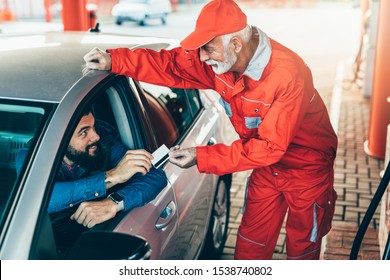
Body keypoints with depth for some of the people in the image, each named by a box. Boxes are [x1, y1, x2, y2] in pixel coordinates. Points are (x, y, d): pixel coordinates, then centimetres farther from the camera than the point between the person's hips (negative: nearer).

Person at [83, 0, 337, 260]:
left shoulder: (288, 76, -35)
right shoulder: (221, 59, -17)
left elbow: (270, 146, -34)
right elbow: (171, 64, -11)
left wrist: (202, 157, -35)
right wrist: (114, 60, -23)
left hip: (306, 168, -5)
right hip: (267, 165, 5)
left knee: (302, 248, 16)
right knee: (250, 244, 15)